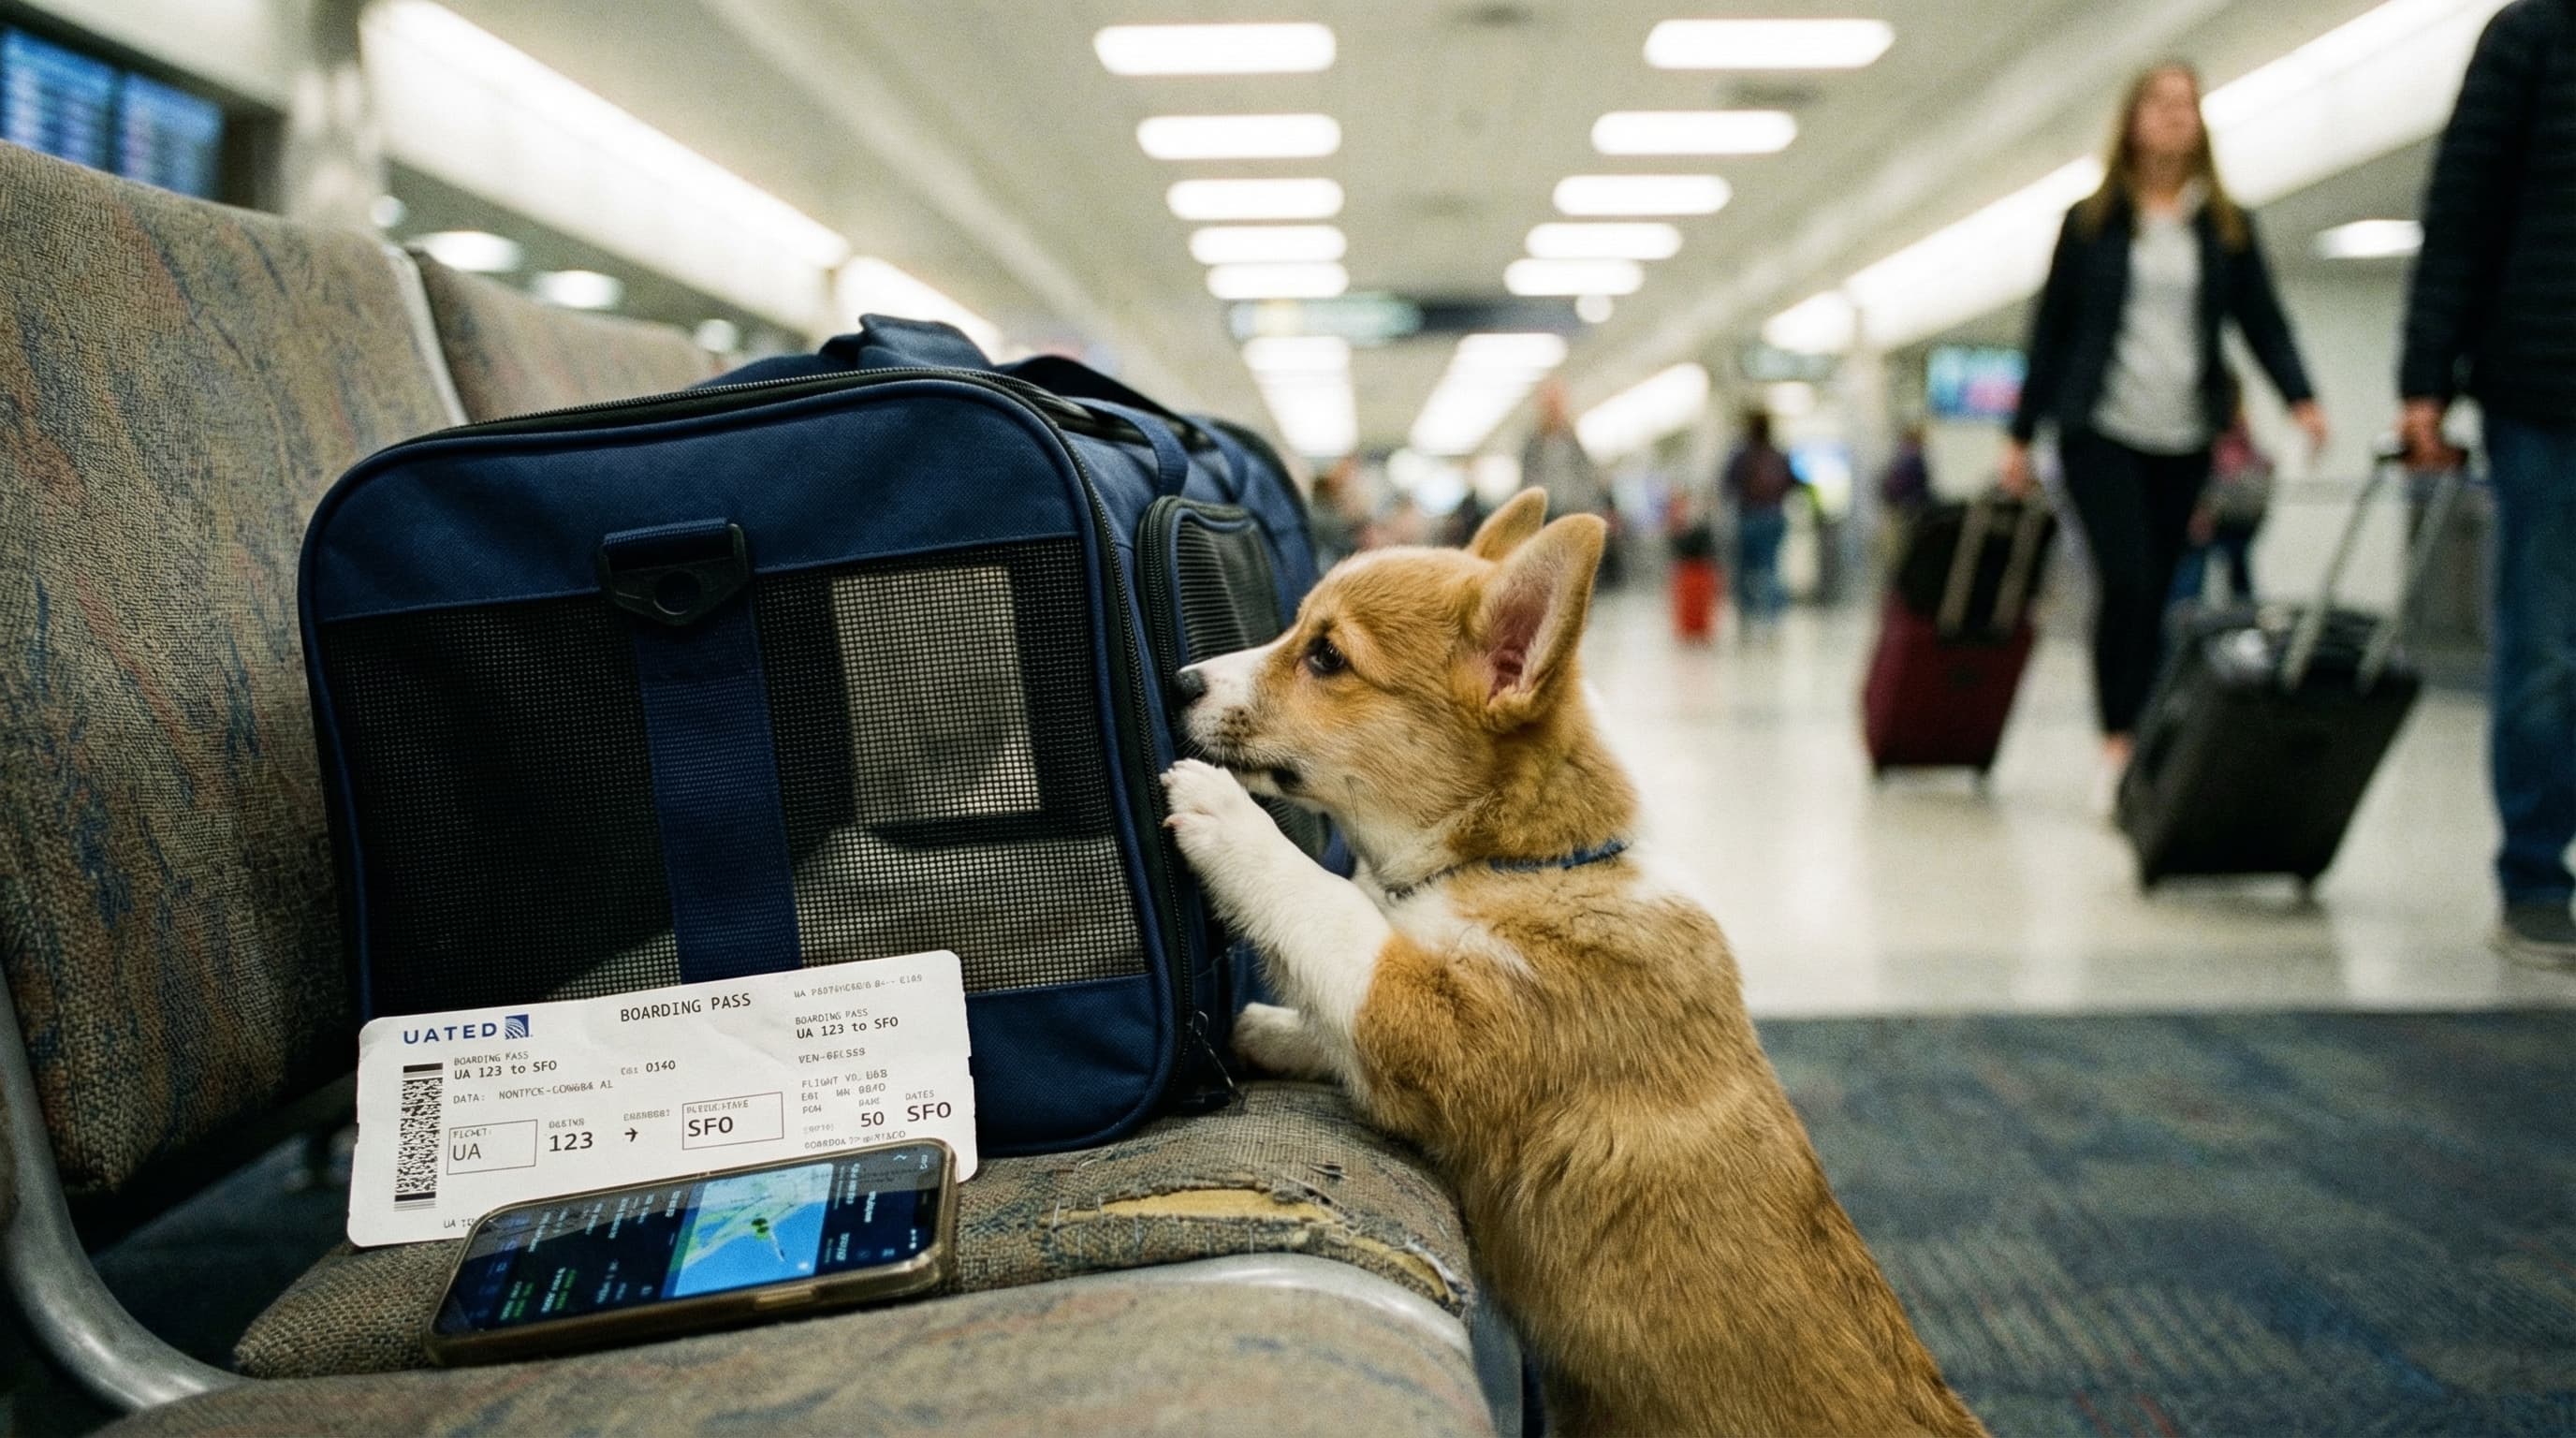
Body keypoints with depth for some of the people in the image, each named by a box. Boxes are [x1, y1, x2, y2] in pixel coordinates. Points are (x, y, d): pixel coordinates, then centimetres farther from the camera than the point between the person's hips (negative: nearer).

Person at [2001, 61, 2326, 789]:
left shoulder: (2229, 229, 10)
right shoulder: (2090, 223, 6)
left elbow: (2264, 321, 5)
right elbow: (2050, 330, 8)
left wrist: (2301, 397, -13)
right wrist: (2022, 434, 6)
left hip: (2183, 441, 3)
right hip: (2102, 431, -2)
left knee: (2155, 596, 4)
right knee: (2127, 584, -15)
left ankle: (2137, 745, 12)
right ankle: (2117, 743, -9)